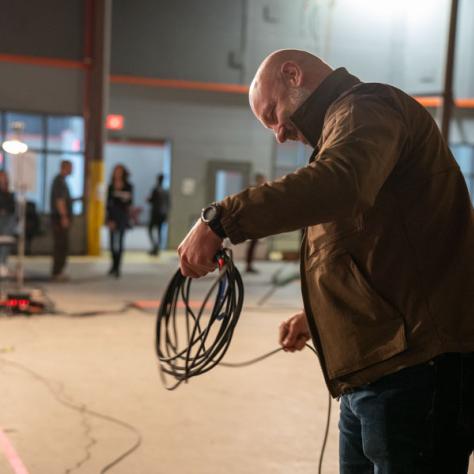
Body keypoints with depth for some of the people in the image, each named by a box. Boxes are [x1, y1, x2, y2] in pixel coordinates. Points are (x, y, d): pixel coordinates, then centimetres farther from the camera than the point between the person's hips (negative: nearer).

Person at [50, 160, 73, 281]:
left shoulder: (60, 180, 17)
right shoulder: (60, 181, -14)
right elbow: (59, 200, -21)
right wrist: (64, 216, -23)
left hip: (61, 217, 10)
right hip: (61, 217, -10)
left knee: (60, 245, 13)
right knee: (62, 246, -8)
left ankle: (58, 271, 19)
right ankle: (57, 273, -6)